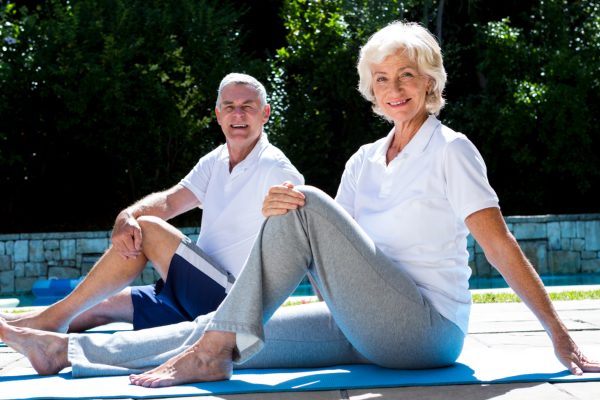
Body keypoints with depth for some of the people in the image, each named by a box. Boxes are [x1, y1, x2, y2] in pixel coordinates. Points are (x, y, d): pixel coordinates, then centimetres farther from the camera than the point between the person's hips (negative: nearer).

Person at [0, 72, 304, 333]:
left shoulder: (275, 169, -8)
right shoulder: (214, 163, 13)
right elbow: (168, 201, -1)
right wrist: (126, 218, -21)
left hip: (232, 301, -8)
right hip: (200, 296, 8)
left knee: (148, 229, -18)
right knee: (103, 304, 9)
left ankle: (56, 316, -13)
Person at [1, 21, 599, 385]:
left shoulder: (451, 151, -2)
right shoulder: (364, 161, 16)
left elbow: (500, 245, -7)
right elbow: (332, 243, 7)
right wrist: (280, 212, -15)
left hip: (426, 330, -7)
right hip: (370, 329, 7)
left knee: (309, 209, -22)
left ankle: (209, 354, -21)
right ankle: (67, 350, -2)